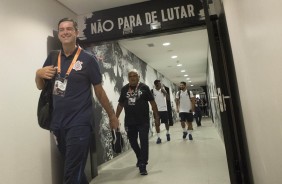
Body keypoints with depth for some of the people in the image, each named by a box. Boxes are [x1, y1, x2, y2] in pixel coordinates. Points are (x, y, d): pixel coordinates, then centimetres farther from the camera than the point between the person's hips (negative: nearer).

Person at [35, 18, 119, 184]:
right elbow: (40, 86, 15)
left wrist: (112, 115, 6)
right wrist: (38, 74, -7)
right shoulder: (52, 58, 6)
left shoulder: (87, 59, -7)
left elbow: (99, 91, -1)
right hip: (57, 124, 5)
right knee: (75, 169, 20)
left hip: (79, 123, -5)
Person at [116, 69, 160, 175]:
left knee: (144, 142, -2)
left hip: (143, 121, -3)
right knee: (132, 141, 16)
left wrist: (156, 116, -3)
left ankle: (142, 165, 8)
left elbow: (152, 102, -1)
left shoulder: (144, 87, -4)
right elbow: (120, 104, 9)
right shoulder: (124, 89, 4)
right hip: (129, 122, 4)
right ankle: (140, 158, 42)